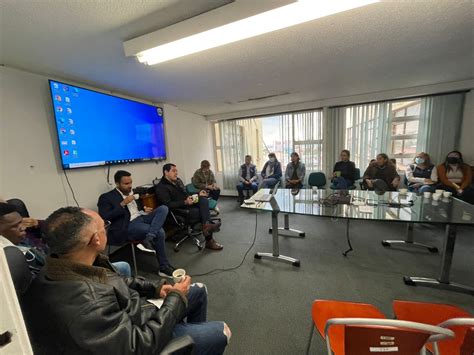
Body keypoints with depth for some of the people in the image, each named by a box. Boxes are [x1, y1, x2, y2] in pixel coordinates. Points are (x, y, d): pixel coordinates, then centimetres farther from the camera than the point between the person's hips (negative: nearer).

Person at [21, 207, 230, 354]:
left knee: (198, 290, 17)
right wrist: (176, 297, -19)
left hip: (129, 316, 7)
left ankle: (195, 333, 43)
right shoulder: (85, 302, -41)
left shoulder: (62, 269, -12)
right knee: (220, 333, 0)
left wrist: (155, 287, -2)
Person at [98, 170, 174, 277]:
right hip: (128, 226, -7)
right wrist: (123, 203, -17)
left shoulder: (132, 192, 20)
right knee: (159, 232, -25)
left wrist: (144, 209, 7)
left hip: (142, 217, 7)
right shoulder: (106, 197, -1)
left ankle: (148, 239, -31)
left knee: (163, 208, -19)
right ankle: (164, 267, -9)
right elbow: (105, 217, -12)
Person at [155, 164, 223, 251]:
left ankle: (207, 225, -34)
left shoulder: (178, 180, 17)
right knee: (203, 212, -22)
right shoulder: (161, 187, -8)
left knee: (204, 199, -21)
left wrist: (198, 194, 7)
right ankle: (209, 240, -14)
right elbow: (168, 205, -19)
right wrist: (185, 202, -29)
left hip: (188, 204, 7)